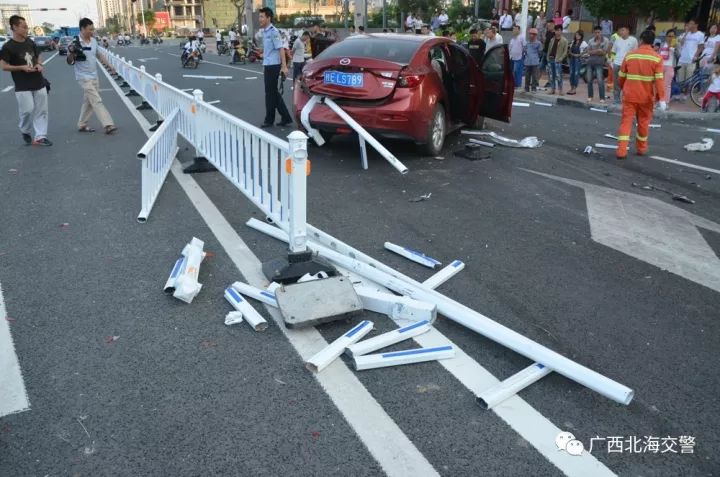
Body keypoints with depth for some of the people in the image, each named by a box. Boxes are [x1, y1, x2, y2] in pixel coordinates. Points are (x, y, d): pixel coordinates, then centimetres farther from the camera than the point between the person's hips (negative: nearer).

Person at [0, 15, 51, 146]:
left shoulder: (30, 42, 8)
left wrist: (39, 65, -1)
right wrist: (22, 67, -18)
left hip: (39, 83, 5)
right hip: (23, 86, -5)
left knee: (41, 110, 3)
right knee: (27, 110, -5)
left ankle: (40, 136, 10)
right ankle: (25, 131, 22)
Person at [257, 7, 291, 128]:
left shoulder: (273, 32, -13)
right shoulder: (264, 31, 13)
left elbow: (281, 49, -18)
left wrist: (284, 66, -23)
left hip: (273, 66, -9)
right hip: (268, 65, 9)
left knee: (270, 93, -1)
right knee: (273, 93, 12)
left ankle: (269, 120, 10)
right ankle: (286, 117, 17)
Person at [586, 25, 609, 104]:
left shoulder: (605, 40, 1)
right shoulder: (591, 40, 11)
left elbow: (604, 52, -4)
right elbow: (589, 52, 3)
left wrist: (593, 52, -10)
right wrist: (598, 51, -11)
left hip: (599, 63, -4)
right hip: (590, 62, 4)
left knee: (600, 81, -10)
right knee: (589, 80, 6)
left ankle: (602, 98, -7)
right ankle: (590, 96, 18)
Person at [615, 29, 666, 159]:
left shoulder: (630, 55, 0)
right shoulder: (656, 58, -5)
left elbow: (621, 76, 6)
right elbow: (659, 79, -11)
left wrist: (623, 89, 26)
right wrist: (661, 99, -10)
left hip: (629, 95, 0)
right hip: (646, 97, 0)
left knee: (626, 121, 1)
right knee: (643, 122, 15)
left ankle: (621, 150, -11)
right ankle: (641, 148, 28)